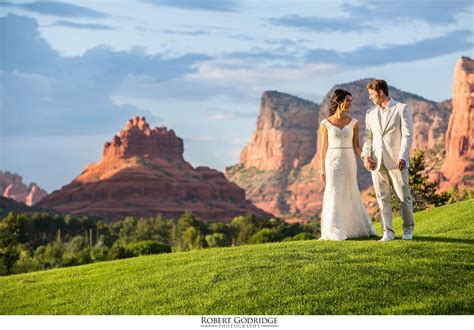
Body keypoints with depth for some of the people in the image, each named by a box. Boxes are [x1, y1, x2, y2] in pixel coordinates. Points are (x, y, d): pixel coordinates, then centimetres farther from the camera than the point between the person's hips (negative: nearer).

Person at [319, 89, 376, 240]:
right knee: (334, 195, -4)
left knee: (350, 195, 8)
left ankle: (355, 228, 23)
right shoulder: (326, 124, -2)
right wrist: (322, 169, -2)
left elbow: (356, 145, 6)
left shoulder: (354, 123, 5)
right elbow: (324, 147, 1)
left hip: (349, 161, 2)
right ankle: (334, 232, 1)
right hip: (333, 162, -2)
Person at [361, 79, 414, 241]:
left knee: (403, 196, 0)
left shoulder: (401, 109, 0)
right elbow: (367, 136, 14)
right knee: (383, 197, 1)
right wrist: (366, 156, -1)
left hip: (396, 161, -4)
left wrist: (402, 157, -16)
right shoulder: (370, 113, 15)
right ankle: (388, 232, 5)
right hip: (376, 161, 4)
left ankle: (408, 229, 15)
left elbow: (407, 135, -6)